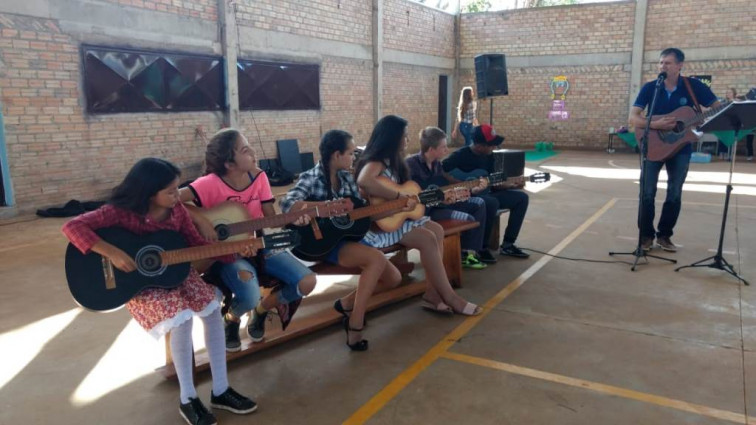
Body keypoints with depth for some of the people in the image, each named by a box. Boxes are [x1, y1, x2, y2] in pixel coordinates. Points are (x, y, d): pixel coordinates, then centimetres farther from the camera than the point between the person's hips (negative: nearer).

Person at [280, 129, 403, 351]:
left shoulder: (346, 177, 9)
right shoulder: (311, 178, -12)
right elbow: (287, 203, -29)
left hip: (349, 237, 8)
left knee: (393, 277, 0)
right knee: (377, 259, -30)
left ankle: (347, 303, 18)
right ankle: (355, 325, -20)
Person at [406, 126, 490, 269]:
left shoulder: (436, 164, 9)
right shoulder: (411, 164, -18)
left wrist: (473, 189, 6)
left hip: (438, 203, 10)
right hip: (423, 210, -10)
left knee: (479, 203, 7)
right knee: (467, 219, -23)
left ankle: (475, 250, 6)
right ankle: (464, 254, 5)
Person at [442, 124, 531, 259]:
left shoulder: (489, 156, 7)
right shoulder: (460, 155, -17)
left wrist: (512, 186, -1)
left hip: (484, 193, 9)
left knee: (522, 198, 2)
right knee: (492, 203, -37)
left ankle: (507, 245, 4)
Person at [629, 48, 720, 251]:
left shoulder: (693, 86, -6)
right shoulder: (650, 87, -7)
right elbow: (632, 118, -12)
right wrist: (655, 124, -28)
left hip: (681, 148, 1)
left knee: (674, 195, 4)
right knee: (647, 193, -4)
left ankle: (664, 235, 18)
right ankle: (646, 235, 10)